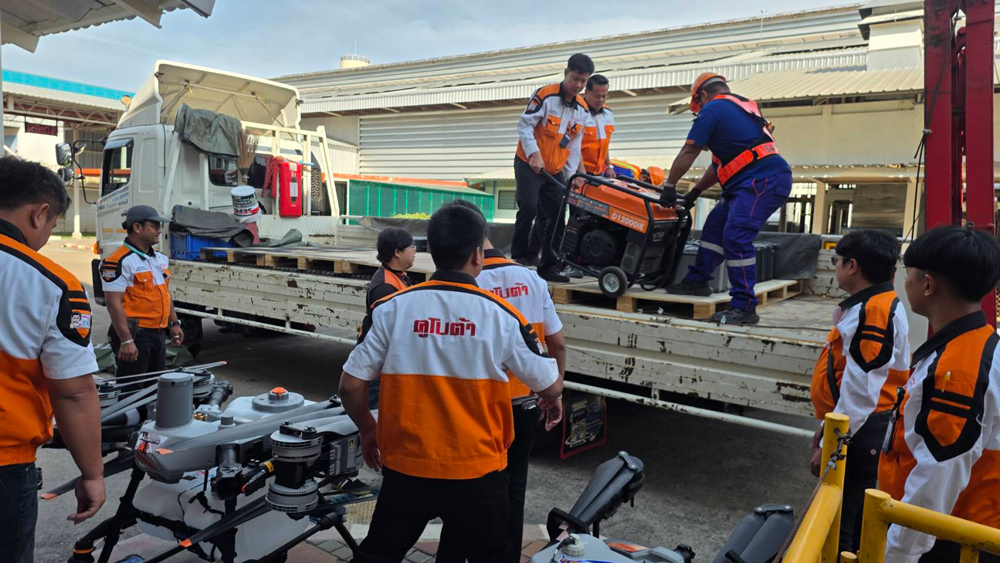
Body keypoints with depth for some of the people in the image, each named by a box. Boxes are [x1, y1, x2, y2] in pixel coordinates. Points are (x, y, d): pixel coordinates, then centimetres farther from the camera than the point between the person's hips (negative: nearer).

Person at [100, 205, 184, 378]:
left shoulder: (160, 258, 13)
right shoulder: (120, 261, -15)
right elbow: (114, 303, -19)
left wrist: (174, 323, 17)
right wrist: (126, 341, -23)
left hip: (158, 333, 9)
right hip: (134, 333, -8)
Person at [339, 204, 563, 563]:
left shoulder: (390, 308, -8)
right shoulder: (502, 315, -10)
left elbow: (351, 385, -5)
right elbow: (550, 386, 0)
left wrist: (368, 430, 13)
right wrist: (553, 400, 23)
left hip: (406, 467, 1)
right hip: (477, 473, -1)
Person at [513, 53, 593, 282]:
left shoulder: (582, 109, 7)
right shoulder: (545, 95, -11)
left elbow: (574, 145, 11)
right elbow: (524, 125, -14)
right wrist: (534, 154, -23)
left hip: (555, 171, 6)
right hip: (529, 164, -6)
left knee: (557, 217, 3)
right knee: (529, 207, -21)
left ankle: (548, 265, 11)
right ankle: (520, 254, -2)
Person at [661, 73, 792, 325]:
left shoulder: (713, 108, -2)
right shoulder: (742, 106, 26)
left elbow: (688, 154, -2)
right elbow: (721, 162, 28)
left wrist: (668, 186, 9)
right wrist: (694, 193, 29)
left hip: (762, 179, -10)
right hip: (765, 179, 10)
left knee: (736, 236, -16)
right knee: (716, 226, 17)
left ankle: (744, 307, -15)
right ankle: (697, 280, 26)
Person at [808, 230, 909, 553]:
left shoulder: (873, 313, -22)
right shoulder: (867, 306, 9)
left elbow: (860, 392, -24)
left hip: (859, 435, -10)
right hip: (857, 429, 10)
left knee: (837, 523, 1)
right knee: (850, 515, 21)